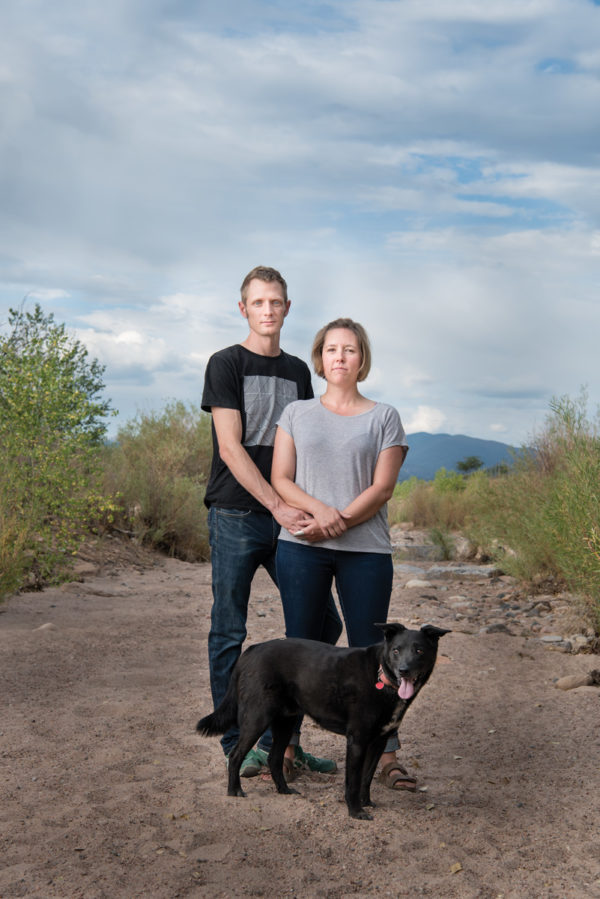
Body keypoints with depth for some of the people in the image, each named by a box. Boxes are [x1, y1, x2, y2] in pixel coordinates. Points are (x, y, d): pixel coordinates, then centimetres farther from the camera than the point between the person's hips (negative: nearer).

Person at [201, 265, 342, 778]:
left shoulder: (297, 371, 16)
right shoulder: (226, 364, -1)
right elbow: (230, 449, -9)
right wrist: (277, 506, -16)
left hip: (288, 519, 5)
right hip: (236, 518, -5)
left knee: (322, 625, 3)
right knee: (229, 634, 1)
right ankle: (238, 743, 15)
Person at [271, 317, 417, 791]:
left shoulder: (384, 417, 7)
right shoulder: (297, 413, 11)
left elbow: (382, 488, -2)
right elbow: (280, 479, 4)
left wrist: (337, 522, -13)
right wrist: (320, 509, -14)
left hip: (365, 549, -1)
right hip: (301, 546, 1)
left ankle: (387, 755, 7)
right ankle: (285, 747, 15)